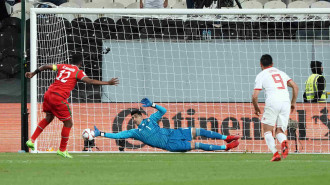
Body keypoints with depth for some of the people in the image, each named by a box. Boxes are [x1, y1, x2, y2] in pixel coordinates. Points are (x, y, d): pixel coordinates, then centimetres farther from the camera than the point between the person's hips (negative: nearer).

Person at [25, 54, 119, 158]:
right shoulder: (78, 72, 0)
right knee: (68, 123, 8)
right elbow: (90, 81, -12)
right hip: (59, 98, -7)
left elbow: (46, 67, 18)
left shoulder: (62, 66, 17)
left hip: (48, 95, 7)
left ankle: (31, 140, 23)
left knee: (48, 118, 28)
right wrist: (108, 83, -10)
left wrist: (33, 73, 31)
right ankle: (62, 150, 15)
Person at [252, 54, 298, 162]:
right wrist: (293, 102, 23)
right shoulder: (281, 73, 24)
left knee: (267, 131, 8)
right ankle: (284, 142, -25)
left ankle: (275, 152, -14)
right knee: (280, 132, 11)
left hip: (272, 103, -4)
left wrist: (256, 109, 20)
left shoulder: (261, 75, 11)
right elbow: (295, 87, 14)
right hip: (286, 102, 4)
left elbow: (255, 96, 3)